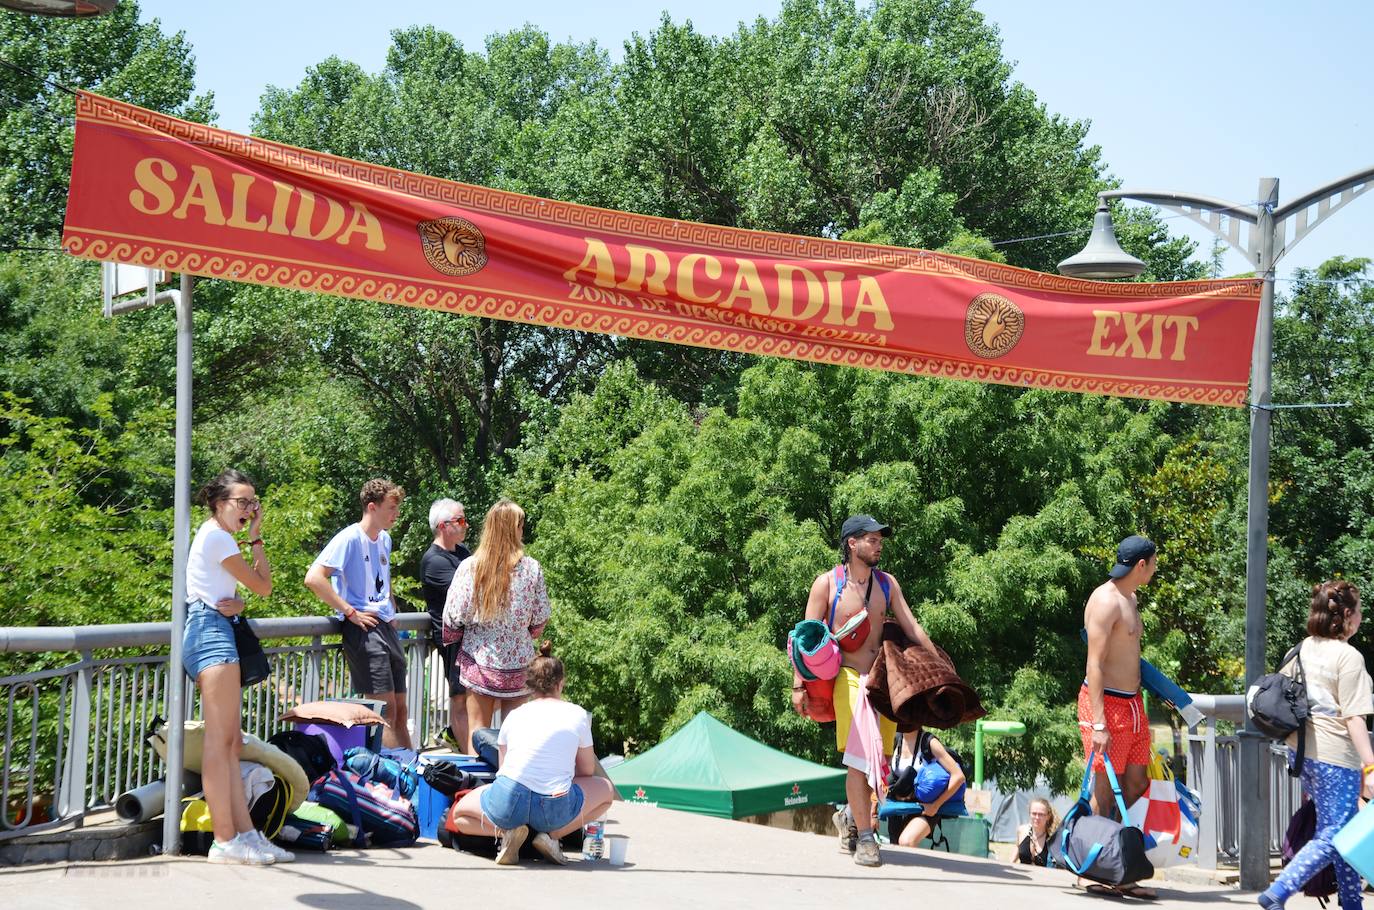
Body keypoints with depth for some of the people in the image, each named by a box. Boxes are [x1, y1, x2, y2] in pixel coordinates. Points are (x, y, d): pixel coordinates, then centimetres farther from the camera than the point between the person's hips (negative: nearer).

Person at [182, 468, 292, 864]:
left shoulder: (215, 535, 24)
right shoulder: (217, 536, -6)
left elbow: (239, 591, 23)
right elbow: (263, 586, -2)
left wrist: (236, 603, 0)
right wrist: (256, 538, 6)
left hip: (214, 633, 11)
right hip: (212, 633, -11)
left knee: (231, 743, 4)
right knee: (220, 740, -13)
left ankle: (245, 834, 1)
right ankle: (225, 840, -16)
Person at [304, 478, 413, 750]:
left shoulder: (384, 539, 16)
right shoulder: (350, 538, -10)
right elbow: (314, 578, -21)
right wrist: (350, 612, -18)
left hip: (386, 626, 9)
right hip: (363, 628, -9)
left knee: (399, 708, 11)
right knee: (386, 708, -11)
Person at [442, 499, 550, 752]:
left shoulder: (469, 567, -9)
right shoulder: (531, 568, -9)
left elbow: (454, 615, -7)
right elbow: (540, 618, 0)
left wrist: (450, 640, 15)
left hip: (478, 659, 0)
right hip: (518, 661, 0)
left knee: (477, 730, 9)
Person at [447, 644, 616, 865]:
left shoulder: (514, 715, 15)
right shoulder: (578, 715, 10)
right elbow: (587, 771, 20)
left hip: (507, 803, 1)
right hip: (554, 809, -1)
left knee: (459, 814, 32)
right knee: (606, 788, 28)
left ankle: (506, 832, 1)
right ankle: (551, 835, 7)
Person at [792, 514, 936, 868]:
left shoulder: (887, 584, 11)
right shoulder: (827, 583, -1)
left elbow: (912, 628, 10)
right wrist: (799, 685, -7)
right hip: (847, 678, -4)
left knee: (877, 758, 5)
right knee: (859, 757, -12)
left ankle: (850, 815, 29)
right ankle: (865, 838, -8)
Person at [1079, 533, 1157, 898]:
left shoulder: (1130, 598, 16)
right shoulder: (1105, 601, -15)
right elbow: (1094, 665, -20)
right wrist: (1098, 724, -25)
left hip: (1132, 703, 10)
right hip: (1106, 703, -10)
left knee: (1136, 785, 8)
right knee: (1105, 792, -5)